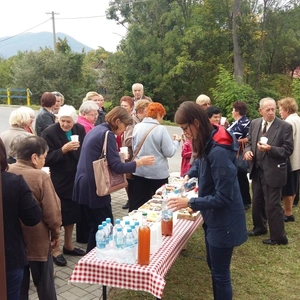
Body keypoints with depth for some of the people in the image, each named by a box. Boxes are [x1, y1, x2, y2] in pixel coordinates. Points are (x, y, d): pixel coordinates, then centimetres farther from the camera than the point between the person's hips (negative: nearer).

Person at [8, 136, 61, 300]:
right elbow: (52, 211, -17)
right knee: (45, 286, 15)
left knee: (18, 287, 20)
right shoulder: (40, 176, -19)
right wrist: (55, 233, 0)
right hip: (37, 241, -4)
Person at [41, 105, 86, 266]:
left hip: (74, 179, 6)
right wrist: (63, 149, -28)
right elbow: (46, 159, -19)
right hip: (57, 181, -5)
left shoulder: (79, 129, 1)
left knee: (72, 212, 17)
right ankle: (55, 249, 21)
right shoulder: (49, 132, -15)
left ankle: (68, 245, 34)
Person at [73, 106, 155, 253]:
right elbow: (117, 167, -19)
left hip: (85, 187, 10)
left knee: (96, 228, 17)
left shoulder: (95, 130, 13)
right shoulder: (107, 134, -16)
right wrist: (140, 161, -9)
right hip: (94, 189, -10)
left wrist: (119, 156, 22)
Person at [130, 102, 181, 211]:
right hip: (158, 173, -4)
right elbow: (169, 152, -11)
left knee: (137, 205, 12)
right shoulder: (161, 129, -14)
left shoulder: (137, 127, 1)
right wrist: (176, 141, 4)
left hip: (139, 171, 5)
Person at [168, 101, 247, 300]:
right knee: (214, 267, 25)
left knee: (220, 273, 8)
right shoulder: (209, 142, -2)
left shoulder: (219, 151, -30)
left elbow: (223, 197, -27)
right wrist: (188, 175, 8)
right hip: (214, 217, 10)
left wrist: (189, 203, -24)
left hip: (224, 220, -9)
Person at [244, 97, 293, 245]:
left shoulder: (285, 126, -12)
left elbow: (288, 150, -14)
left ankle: (278, 237, 16)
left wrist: (270, 149, -28)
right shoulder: (254, 123, 3)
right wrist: (247, 150, -9)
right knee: (257, 202, 20)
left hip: (273, 172, -6)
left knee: (272, 205, 1)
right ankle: (259, 227, 41)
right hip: (256, 170, 6)